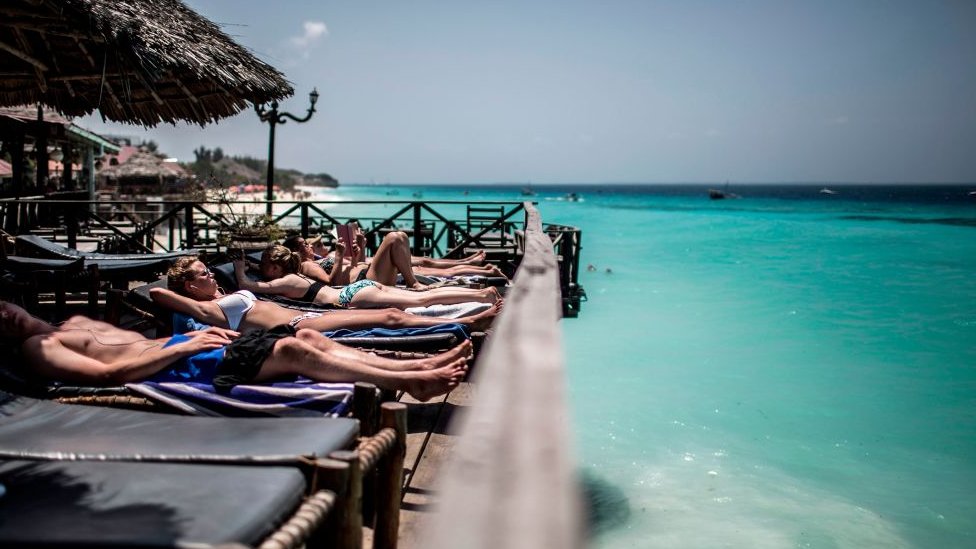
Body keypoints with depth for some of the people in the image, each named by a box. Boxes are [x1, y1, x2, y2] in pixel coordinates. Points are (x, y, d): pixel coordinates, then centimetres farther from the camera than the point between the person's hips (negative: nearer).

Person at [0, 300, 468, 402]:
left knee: (307, 337, -4)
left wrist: (198, 332, 11)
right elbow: (108, 373, -16)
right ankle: (411, 383, -19)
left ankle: (417, 367, -6)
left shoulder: (72, 323, 27)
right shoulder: (39, 348, -1)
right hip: (175, 368, -9)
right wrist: (184, 346, -16)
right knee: (292, 351, -22)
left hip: (177, 347, 9)